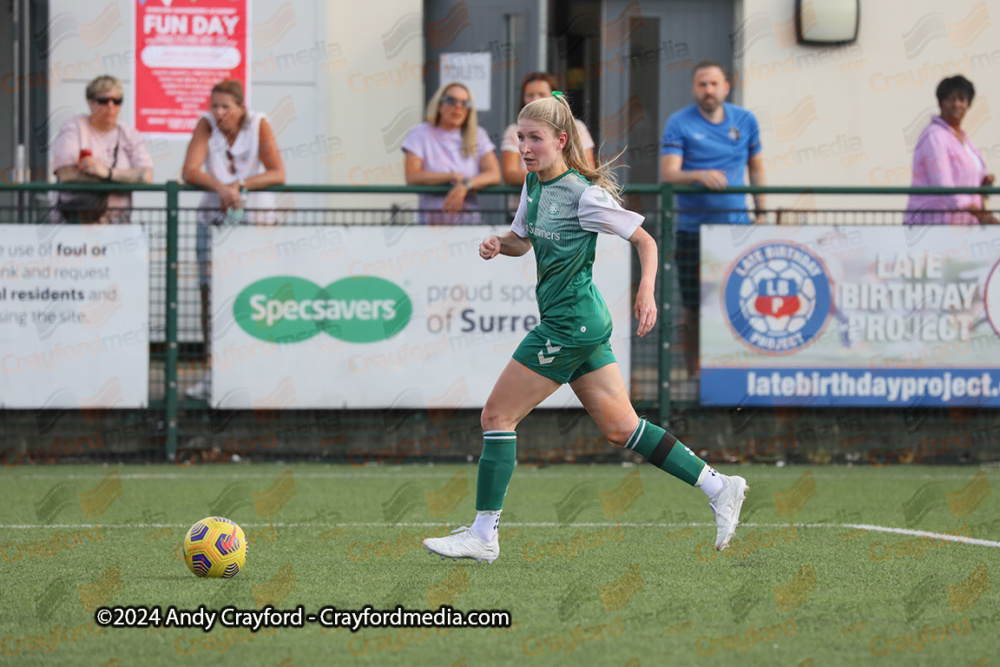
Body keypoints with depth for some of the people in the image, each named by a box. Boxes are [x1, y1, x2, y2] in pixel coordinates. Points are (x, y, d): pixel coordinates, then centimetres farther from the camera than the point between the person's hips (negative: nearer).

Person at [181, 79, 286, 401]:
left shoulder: (259, 125, -7)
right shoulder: (207, 125, -5)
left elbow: (277, 174, -12)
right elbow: (190, 172, -13)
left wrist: (239, 186, -24)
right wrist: (221, 188, -30)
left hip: (256, 217, -1)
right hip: (214, 217, 1)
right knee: (211, 292, -6)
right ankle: (214, 372, -4)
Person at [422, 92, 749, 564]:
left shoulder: (584, 194, -15)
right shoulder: (534, 184, 9)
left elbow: (644, 240, -9)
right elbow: (522, 239, 23)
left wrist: (646, 292, -22)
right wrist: (498, 244, 0)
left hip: (568, 325, -9)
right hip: (585, 324, 9)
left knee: (497, 416, -5)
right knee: (620, 428, 11)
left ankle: (483, 534, -1)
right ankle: (718, 487, 13)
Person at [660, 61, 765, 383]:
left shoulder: (745, 120, 8)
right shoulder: (679, 124, -2)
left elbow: (756, 168, 18)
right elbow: (668, 174, -13)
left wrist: (761, 213, 13)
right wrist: (699, 176, -31)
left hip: (736, 223, 2)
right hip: (693, 225, -2)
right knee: (693, 306, 1)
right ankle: (693, 372, 13)